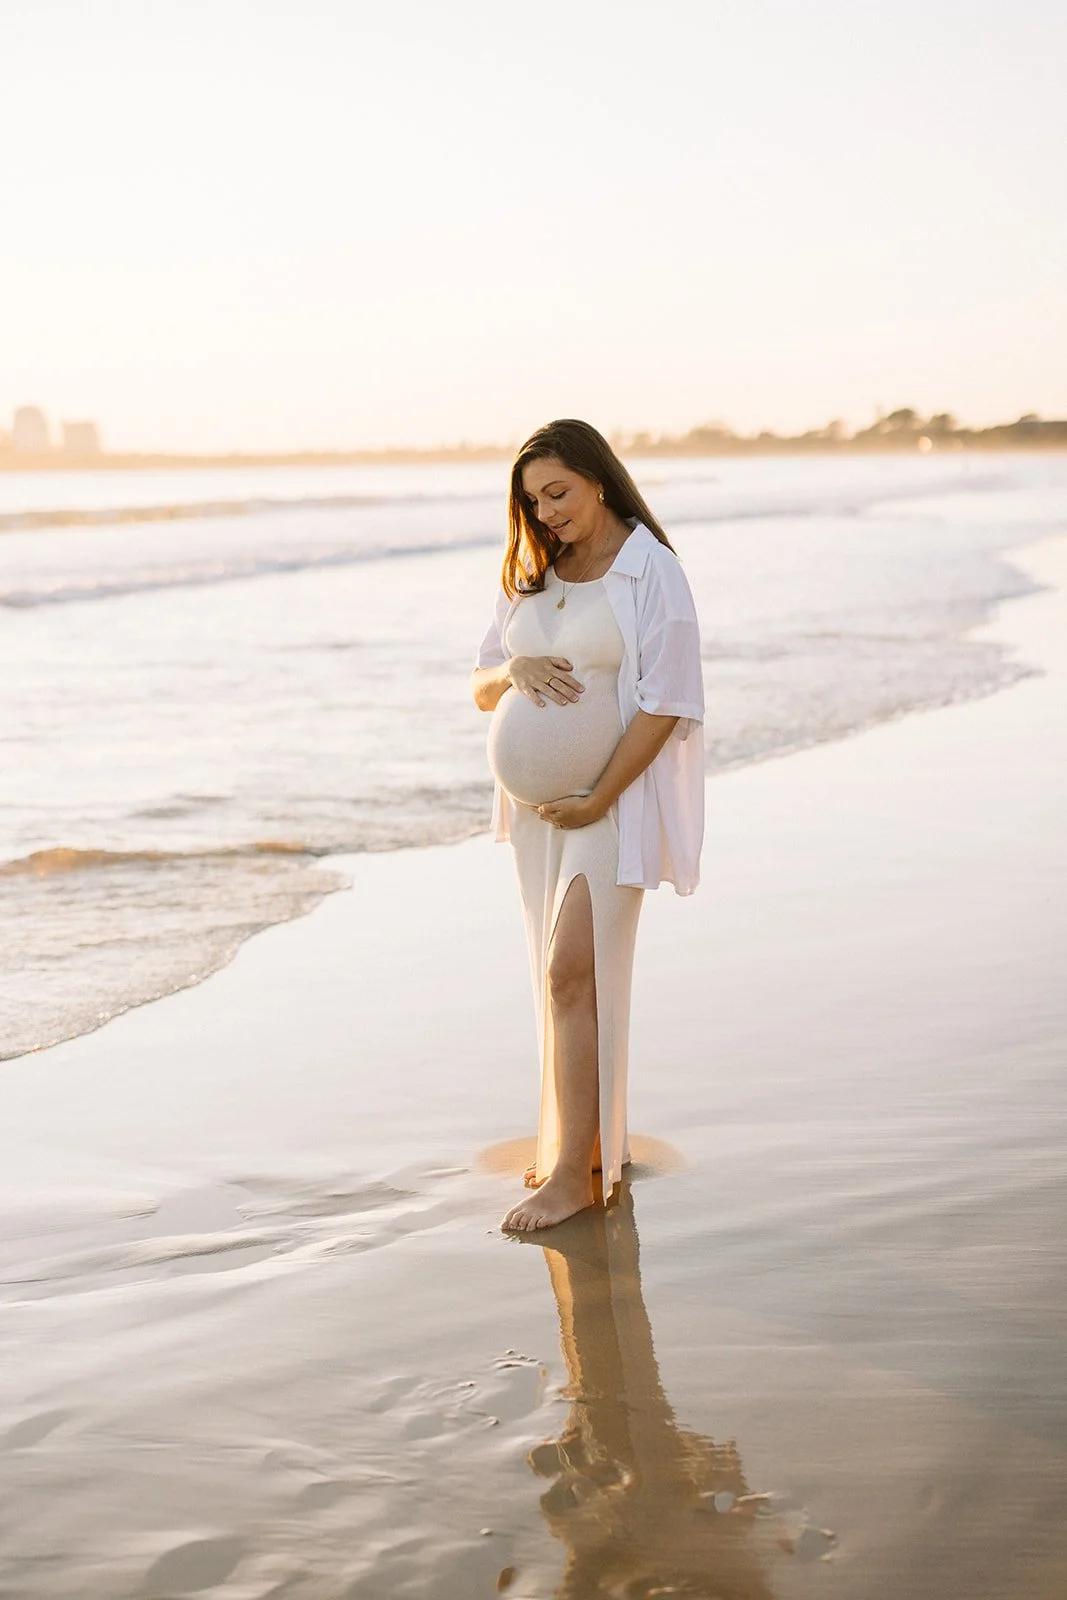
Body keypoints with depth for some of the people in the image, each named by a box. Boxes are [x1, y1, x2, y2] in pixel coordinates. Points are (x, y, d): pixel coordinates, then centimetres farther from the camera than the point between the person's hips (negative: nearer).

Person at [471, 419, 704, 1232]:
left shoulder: (651, 571, -9)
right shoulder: (529, 578, 10)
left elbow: (665, 704, -14)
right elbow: (480, 688, 11)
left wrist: (597, 800, -17)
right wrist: (514, 671, -13)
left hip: (614, 797, -7)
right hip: (538, 798, 7)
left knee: (573, 975, -12)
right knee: (568, 976, 11)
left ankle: (574, 1172, -7)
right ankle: (596, 1137, 23)